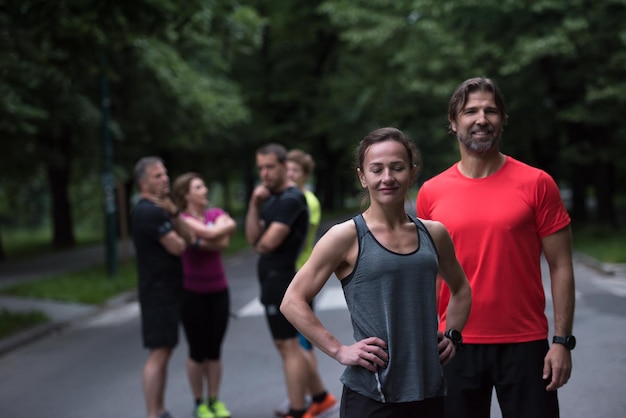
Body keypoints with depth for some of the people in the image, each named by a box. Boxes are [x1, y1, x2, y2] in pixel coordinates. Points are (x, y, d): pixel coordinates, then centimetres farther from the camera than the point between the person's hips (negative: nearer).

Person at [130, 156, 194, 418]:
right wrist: (177, 238, 3)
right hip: (158, 293, -10)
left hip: (166, 291, 10)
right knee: (158, 354, -9)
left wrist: (174, 213, -6)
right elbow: (177, 247, -19)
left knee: (164, 352, 14)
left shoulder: (158, 209, 17)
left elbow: (188, 239, 9)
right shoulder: (149, 212, -16)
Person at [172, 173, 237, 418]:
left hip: (219, 291, 4)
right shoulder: (181, 220, -9)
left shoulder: (217, 214, 6)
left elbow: (224, 242, -13)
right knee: (197, 351, 4)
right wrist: (227, 225, -8)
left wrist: (198, 241, -18)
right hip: (192, 293, -4)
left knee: (215, 350, 9)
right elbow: (211, 234, -24)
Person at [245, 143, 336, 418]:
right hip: (273, 281, 10)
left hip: (282, 280, -10)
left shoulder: (291, 199, -16)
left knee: (288, 346, -5)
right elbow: (253, 239, 5)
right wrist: (254, 205, -7)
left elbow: (268, 243, -22)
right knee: (286, 344, 17)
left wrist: (260, 245, 1)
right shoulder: (270, 199, 14)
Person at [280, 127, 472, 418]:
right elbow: (293, 301, -6)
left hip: (429, 391, 5)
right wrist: (339, 351, -11)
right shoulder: (347, 237, -6)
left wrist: (453, 336, 10)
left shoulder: (434, 234, 7)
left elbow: (460, 289, 25)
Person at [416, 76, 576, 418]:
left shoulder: (537, 184, -2)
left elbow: (560, 267, -1)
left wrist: (562, 340, -7)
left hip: (525, 345, -2)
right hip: (456, 347, 2)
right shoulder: (431, 193, 3)